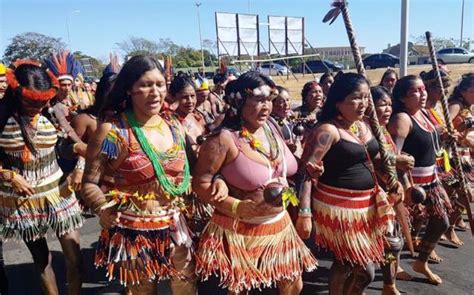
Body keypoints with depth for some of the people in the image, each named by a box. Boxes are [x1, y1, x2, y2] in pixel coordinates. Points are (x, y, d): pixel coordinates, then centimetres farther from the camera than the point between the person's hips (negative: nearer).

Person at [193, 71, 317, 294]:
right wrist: (238, 208, -25)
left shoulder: (272, 127, 1)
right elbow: (200, 183, -20)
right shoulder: (224, 138, -21)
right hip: (240, 231, -6)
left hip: (279, 226, 7)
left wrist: (283, 184, -2)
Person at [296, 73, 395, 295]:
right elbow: (306, 172, -20)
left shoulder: (363, 125, 8)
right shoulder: (328, 130, -17)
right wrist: (304, 213, -24)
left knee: (346, 263, 16)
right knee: (365, 270, 3)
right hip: (338, 207, -7)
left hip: (366, 205, 7)